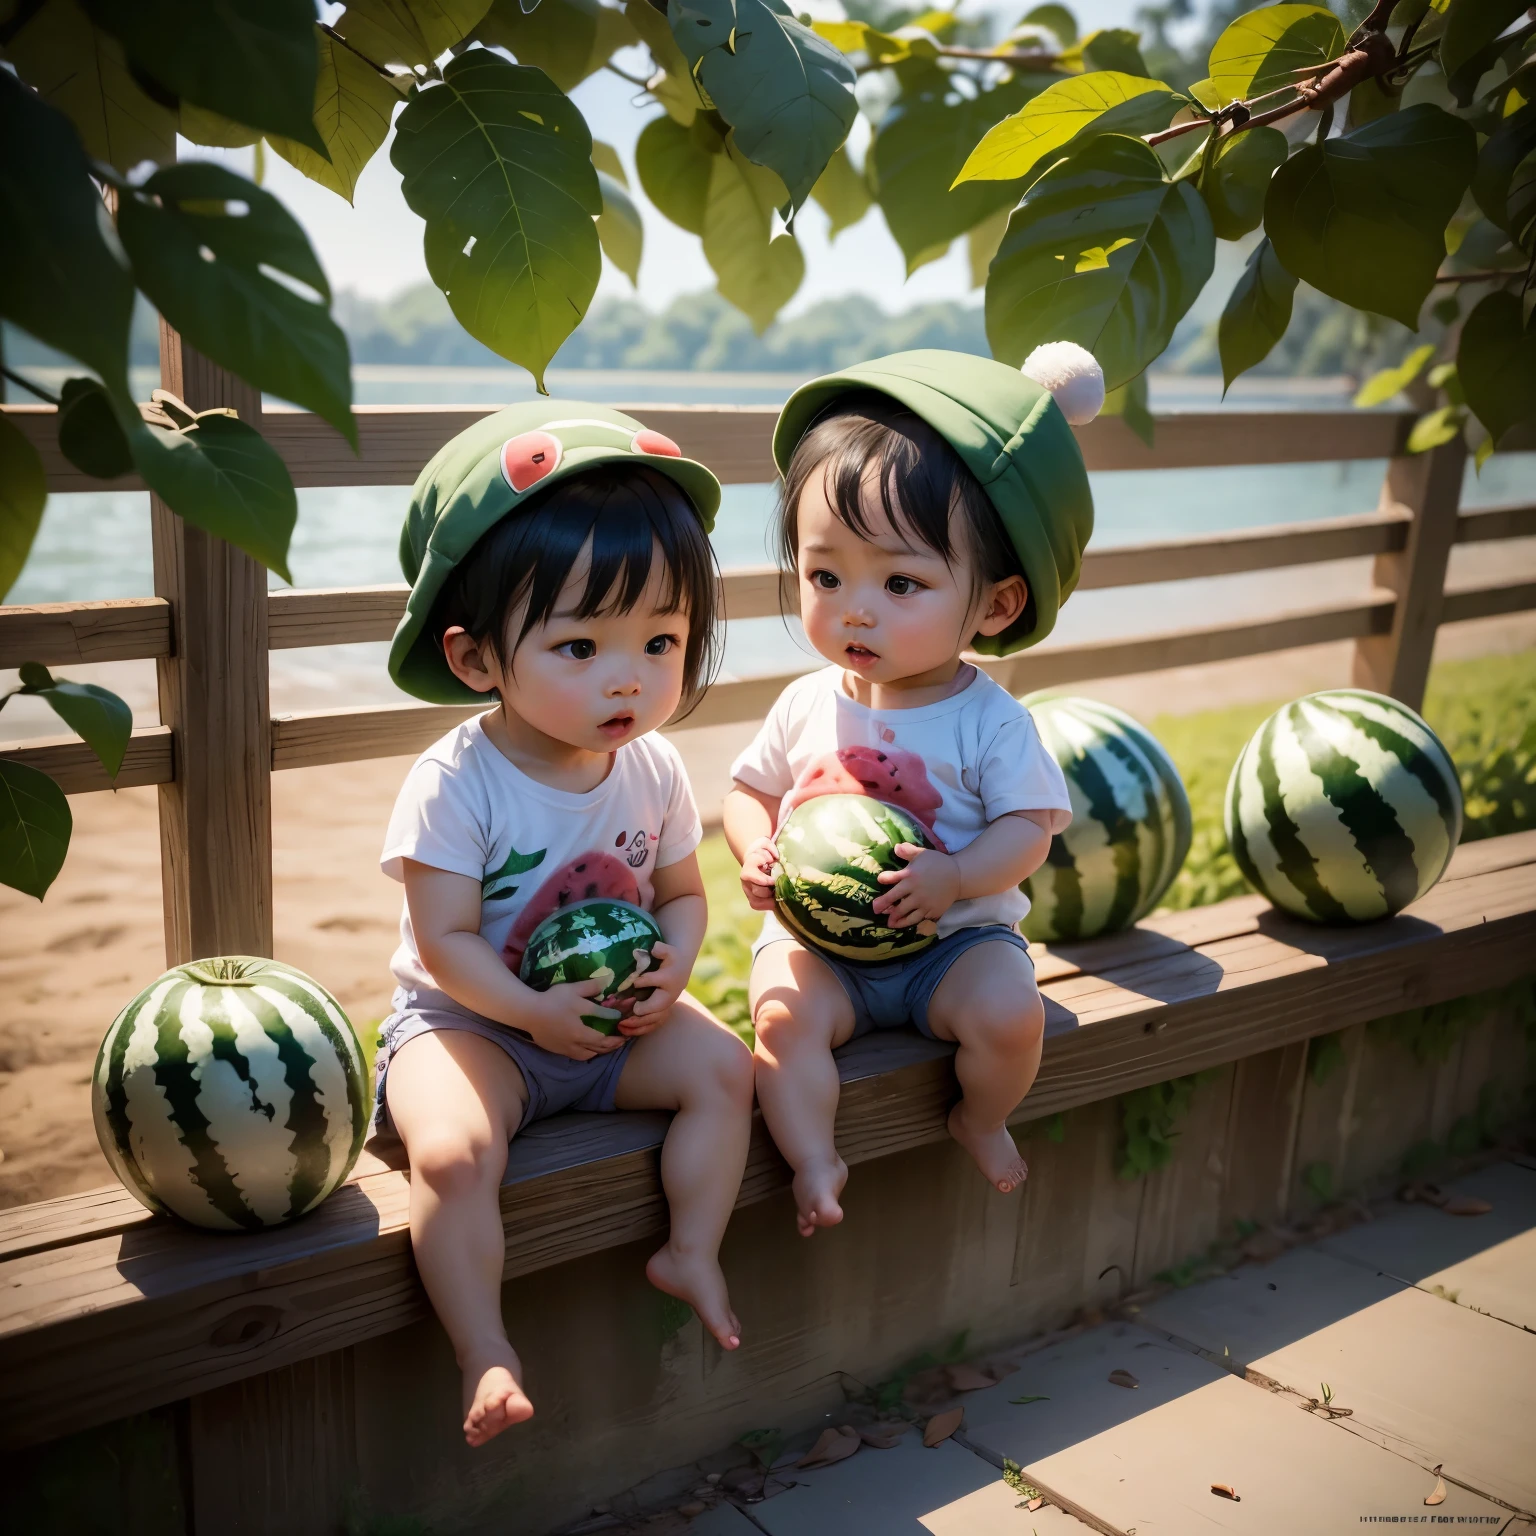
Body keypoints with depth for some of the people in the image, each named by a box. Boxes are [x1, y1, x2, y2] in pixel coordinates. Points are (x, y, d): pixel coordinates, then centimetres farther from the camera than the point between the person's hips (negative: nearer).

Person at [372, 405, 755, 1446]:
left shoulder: (654, 772, -5)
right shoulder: (456, 785, -21)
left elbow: (682, 894, 6)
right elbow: (446, 941, -19)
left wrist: (671, 972, -15)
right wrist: (535, 1010, -28)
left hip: (616, 1016, 5)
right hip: (469, 1019, -5)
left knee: (723, 1067, -11)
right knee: (451, 1151, -29)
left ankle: (692, 1251, 5)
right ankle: (487, 1354, -14)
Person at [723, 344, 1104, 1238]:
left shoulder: (990, 721, -10)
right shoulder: (808, 705, -2)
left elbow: (1028, 827, -11)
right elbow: (752, 789, 10)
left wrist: (954, 877, -28)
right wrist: (757, 850, -12)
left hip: (954, 934, -1)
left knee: (1011, 1013, -22)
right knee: (785, 1012, -25)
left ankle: (982, 1121, 8)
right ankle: (815, 1160, -10)